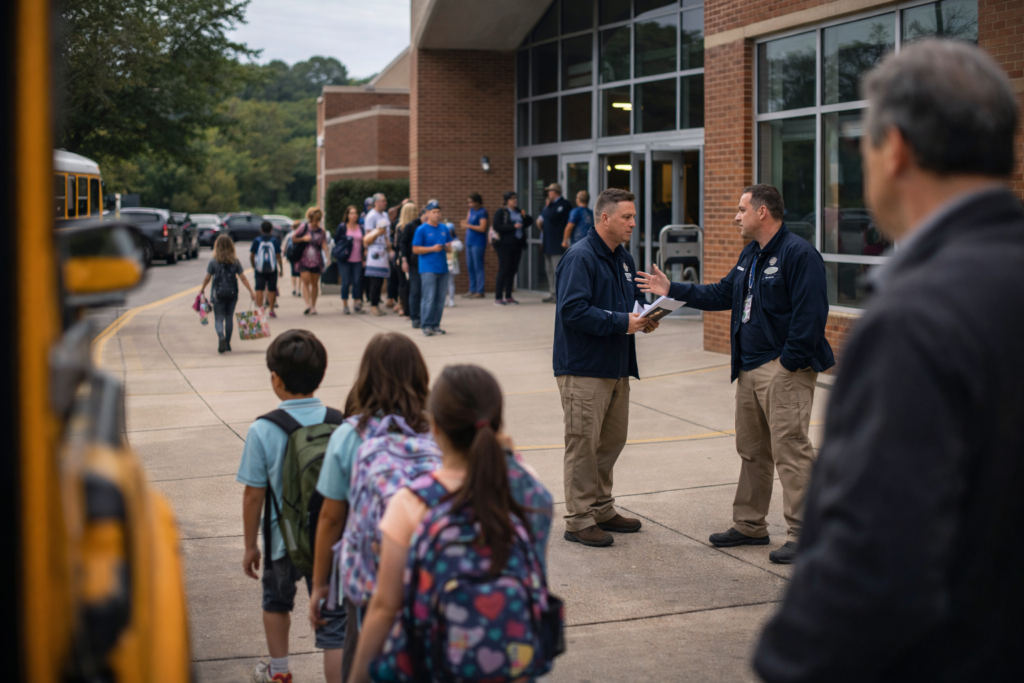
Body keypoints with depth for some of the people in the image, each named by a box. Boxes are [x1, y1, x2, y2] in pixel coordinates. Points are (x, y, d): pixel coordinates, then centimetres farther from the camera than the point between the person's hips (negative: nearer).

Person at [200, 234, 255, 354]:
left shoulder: (213, 262, -7)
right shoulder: (235, 262, -3)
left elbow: (208, 277, 0)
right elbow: (243, 278, -3)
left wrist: (202, 289, 17)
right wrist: (251, 291, 3)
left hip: (218, 294, -2)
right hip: (232, 293, 2)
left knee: (218, 318, 1)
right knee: (229, 317, 14)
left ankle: (221, 336, -29)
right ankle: (227, 343, 20)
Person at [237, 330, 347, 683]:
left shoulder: (262, 431, -17)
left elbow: (254, 496, -10)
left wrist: (251, 545, 4)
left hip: (284, 541, 0)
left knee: (276, 601, 29)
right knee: (334, 626, 5)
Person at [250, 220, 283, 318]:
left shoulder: (257, 240, 0)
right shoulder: (275, 240, -1)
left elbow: (251, 256, 0)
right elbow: (278, 256, -4)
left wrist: (253, 265, 15)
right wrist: (281, 267, 5)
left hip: (260, 269, 0)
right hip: (272, 269, 0)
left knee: (259, 289, 0)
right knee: (272, 289, 9)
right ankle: (271, 310, 13)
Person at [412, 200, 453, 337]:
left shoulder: (444, 229, 12)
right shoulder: (422, 230, -4)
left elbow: (450, 247, 20)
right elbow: (415, 249, -6)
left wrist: (447, 247, -4)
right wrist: (432, 248, -15)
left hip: (442, 268, 6)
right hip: (428, 268, -6)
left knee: (440, 299, 6)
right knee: (429, 298, -9)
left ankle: (436, 325, 14)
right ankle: (426, 326, -4)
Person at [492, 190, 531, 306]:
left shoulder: (518, 212, 16)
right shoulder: (500, 212, -2)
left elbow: (529, 222, 21)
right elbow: (497, 227, -14)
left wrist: (525, 217, -1)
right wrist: (513, 227, -19)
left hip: (517, 244, 6)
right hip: (505, 245, -6)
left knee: (512, 270, 6)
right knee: (504, 270, -8)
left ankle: (508, 296, 13)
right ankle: (498, 298, -6)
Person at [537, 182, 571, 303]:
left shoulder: (563, 204, -11)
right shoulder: (551, 203, 18)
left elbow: (551, 216, -21)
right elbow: (543, 216, 26)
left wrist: (547, 206, -7)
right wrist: (540, 220, 5)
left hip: (557, 243, -10)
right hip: (549, 242, 10)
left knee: (557, 270, -10)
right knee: (549, 270, 13)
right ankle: (553, 293, 20)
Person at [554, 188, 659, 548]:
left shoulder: (623, 258, 14)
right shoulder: (580, 258, -15)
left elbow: (635, 298, 25)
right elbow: (573, 309, -24)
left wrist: (646, 316, 2)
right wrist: (622, 322, -23)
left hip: (616, 367, 9)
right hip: (583, 369, -9)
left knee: (612, 440, 16)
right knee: (583, 443, -3)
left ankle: (602, 509, 29)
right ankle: (579, 520, 4)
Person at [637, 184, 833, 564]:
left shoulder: (798, 254, -15)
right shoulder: (750, 255, 16)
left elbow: (809, 314, -20)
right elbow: (723, 294, 26)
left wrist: (790, 361, -20)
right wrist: (673, 290, 22)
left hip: (784, 369, -10)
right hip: (750, 368, 10)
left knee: (791, 449, -10)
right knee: (751, 450, 16)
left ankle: (802, 536, -5)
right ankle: (750, 525, 27)